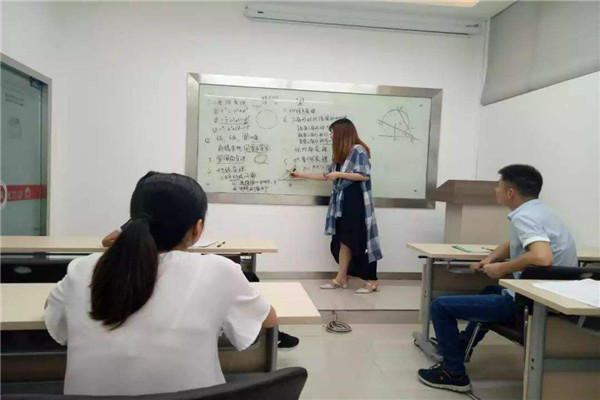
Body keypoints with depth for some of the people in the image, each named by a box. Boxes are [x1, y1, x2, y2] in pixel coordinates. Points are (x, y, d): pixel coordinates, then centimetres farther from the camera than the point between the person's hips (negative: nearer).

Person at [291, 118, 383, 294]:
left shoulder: (358, 150, -8)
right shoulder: (341, 154, 18)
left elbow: (365, 175, -16)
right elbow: (327, 175, 21)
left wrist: (339, 174, -15)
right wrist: (302, 175, 25)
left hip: (356, 201, -8)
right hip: (342, 201, 8)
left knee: (360, 241, -5)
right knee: (343, 241, 7)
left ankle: (372, 281, 4)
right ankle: (341, 279, 13)